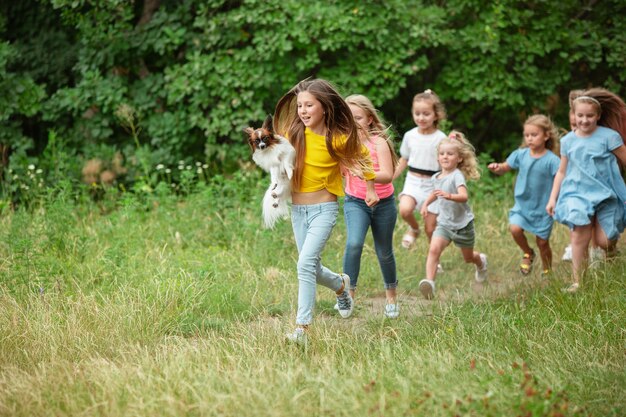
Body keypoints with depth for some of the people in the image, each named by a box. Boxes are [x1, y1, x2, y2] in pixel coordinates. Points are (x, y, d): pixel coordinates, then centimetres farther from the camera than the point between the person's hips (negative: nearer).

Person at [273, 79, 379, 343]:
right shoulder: (293, 134, -3)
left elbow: (362, 156, 7)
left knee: (305, 264, -21)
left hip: (324, 209, -5)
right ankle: (340, 285, 48)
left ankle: (302, 327, -21)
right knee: (312, 268, 15)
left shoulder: (337, 139, -12)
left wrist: (370, 188, 14)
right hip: (297, 210, 5)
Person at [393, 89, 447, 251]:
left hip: (432, 184, -2)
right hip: (413, 181, 2)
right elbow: (403, 161, 14)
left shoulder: (440, 138, -7)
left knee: (430, 228, 1)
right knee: (404, 209, -29)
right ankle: (413, 228, 5)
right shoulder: (410, 136, 2)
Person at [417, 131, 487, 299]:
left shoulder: (457, 176, -20)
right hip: (444, 222, 4)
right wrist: (426, 203, 11)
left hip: (462, 223, -4)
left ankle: (481, 261, 53)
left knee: (468, 257, 18)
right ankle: (430, 281, -32)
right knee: (434, 249, -23)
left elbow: (464, 196, -38)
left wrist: (449, 196, -56)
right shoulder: (436, 177, 2)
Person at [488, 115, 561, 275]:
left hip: (543, 208, -3)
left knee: (542, 242, 6)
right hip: (522, 204, 3)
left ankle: (548, 273, 30)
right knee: (515, 228, -21)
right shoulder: (521, 155, -2)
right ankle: (528, 254, 9)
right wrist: (497, 168, -14)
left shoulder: (552, 160, -15)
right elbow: (504, 167, 9)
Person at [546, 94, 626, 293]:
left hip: (605, 194, -2)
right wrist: (553, 198, 11)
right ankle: (577, 282, -6)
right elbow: (562, 172, 14)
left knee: (604, 241, -6)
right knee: (579, 238, -12)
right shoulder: (568, 141, 6)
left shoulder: (609, 136, -6)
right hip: (578, 194, 2)